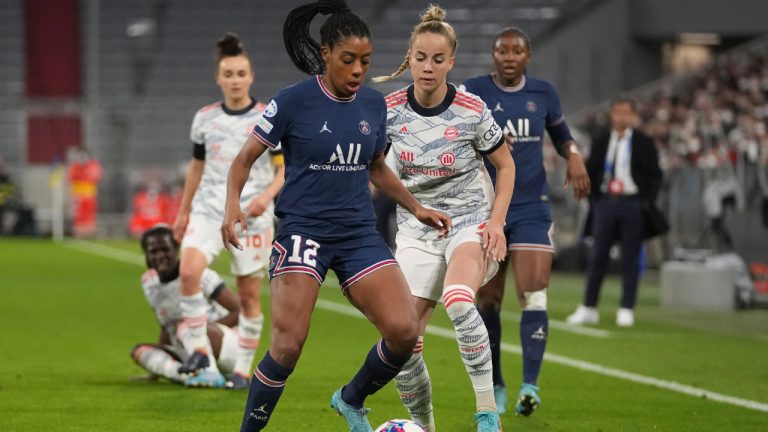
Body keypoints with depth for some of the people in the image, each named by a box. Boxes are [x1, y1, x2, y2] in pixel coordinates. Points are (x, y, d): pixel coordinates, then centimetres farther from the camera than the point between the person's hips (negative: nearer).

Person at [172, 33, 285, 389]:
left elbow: (285, 168, 0)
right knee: (189, 272, -23)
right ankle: (199, 350, -11)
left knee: (250, 295, 1)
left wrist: (267, 195, -19)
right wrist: (183, 212, 21)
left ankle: (243, 369, 13)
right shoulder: (204, 118, 7)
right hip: (208, 210, 2)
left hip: (252, 216, -2)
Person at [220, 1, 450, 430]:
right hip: (303, 230, -4)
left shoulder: (374, 104, 6)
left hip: (360, 234, 4)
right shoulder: (294, 101, -8)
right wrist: (233, 205, -19)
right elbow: (245, 158, -1)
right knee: (288, 345, -17)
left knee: (404, 331, -11)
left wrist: (417, 208, 14)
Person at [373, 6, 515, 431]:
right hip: (416, 231, 3)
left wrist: (497, 221, -9)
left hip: (470, 221, -3)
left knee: (458, 302, -35)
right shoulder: (390, 110, -6)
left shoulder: (472, 111, -12)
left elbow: (505, 165, 2)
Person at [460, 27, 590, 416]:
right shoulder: (473, 91, -3)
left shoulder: (543, 93, 5)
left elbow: (561, 135, 20)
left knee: (533, 296, -14)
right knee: (487, 302, 6)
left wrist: (575, 157, -2)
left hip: (532, 209, 1)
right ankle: (495, 387, 21)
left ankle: (530, 385, -18)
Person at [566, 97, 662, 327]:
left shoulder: (644, 143, 1)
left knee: (630, 260, 1)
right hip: (605, 203, 2)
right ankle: (588, 308, 8)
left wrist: (647, 204, -7)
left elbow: (654, 175, 1)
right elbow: (590, 172, 13)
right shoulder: (601, 142, 9)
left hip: (633, 204, -2)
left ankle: (626, 310, 7)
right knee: (597, 257, 3)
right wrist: (593, 200, 4)